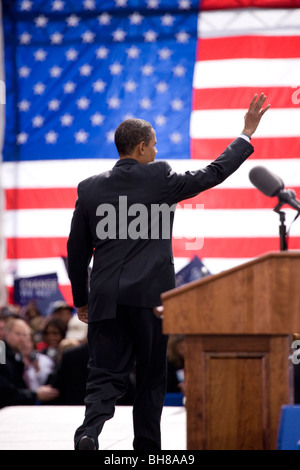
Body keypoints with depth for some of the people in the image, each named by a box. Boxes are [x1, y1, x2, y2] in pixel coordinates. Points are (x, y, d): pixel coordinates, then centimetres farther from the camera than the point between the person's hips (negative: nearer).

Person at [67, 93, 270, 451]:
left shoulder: (90, 188, 5)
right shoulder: (159, 177, -4)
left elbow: (76, 251, 8)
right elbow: (214, 174, 6)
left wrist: (81, 300, 19)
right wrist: (247, 133, 17)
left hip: (106, 298, 2)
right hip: (150, 295, -2)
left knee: (105, 374, 1)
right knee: (151, 377, 9)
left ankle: (89, 432, -24)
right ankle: (147, 448, 14)